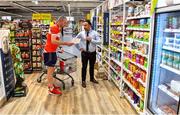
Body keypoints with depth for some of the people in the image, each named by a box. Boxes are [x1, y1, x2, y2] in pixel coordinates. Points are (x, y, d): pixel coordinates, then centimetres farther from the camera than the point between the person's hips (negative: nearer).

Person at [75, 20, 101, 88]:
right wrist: (80, 47, -2)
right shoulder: (81, 33, -4)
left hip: (92, 53, 1)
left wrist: (91, 40, -25)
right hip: (84, 53, 0)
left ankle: (92, 78, 38)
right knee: (84, 67, 4)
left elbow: (99, 42, -14)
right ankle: (83, 81, 18)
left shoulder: (95, 33, -7)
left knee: (92, 66, 17)